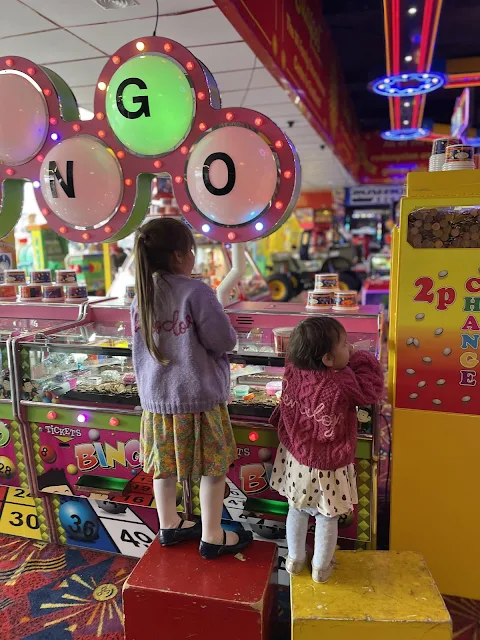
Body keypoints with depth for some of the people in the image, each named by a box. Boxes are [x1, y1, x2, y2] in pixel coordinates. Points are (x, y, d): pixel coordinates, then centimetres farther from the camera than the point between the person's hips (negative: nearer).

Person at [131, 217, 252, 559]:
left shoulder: (141, 295, 2)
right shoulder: (196, 291, -19)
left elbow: (142, 345, 11)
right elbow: (225, 341, -17)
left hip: (156, 396, 7)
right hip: (198, 397, -6)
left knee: (164, 464, 20)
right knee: (213, 467, 11)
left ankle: (169, 525, 39)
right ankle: (212, 537, 25)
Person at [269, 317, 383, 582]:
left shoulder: (293, 371, -17)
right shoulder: (345, 383, -28)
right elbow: (373, 388, -11)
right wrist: (361, 357, -2)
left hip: (296, 460, 4)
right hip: (329, 468, -4)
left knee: (297, 510, 24)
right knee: (327, 517, 19)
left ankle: (295, 559, 43)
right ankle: (320, 567, 38)